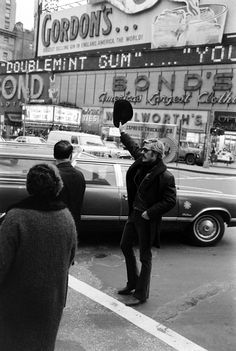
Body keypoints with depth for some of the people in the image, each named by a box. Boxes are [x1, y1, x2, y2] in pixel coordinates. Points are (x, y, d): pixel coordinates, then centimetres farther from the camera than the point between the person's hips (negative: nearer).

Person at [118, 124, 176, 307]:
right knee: (125, 246, 21)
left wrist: (150, 213, -20)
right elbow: (134, 147, 19)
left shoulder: (166, 177, -22)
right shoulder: (142, 163, -1)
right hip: (134, 213, 9)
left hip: (148, 219, -8)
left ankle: (141, 294, 21)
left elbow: (170, 201, -20)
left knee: (145, 257, 5)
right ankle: (133, 283, 39)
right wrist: (123, 133, 27)